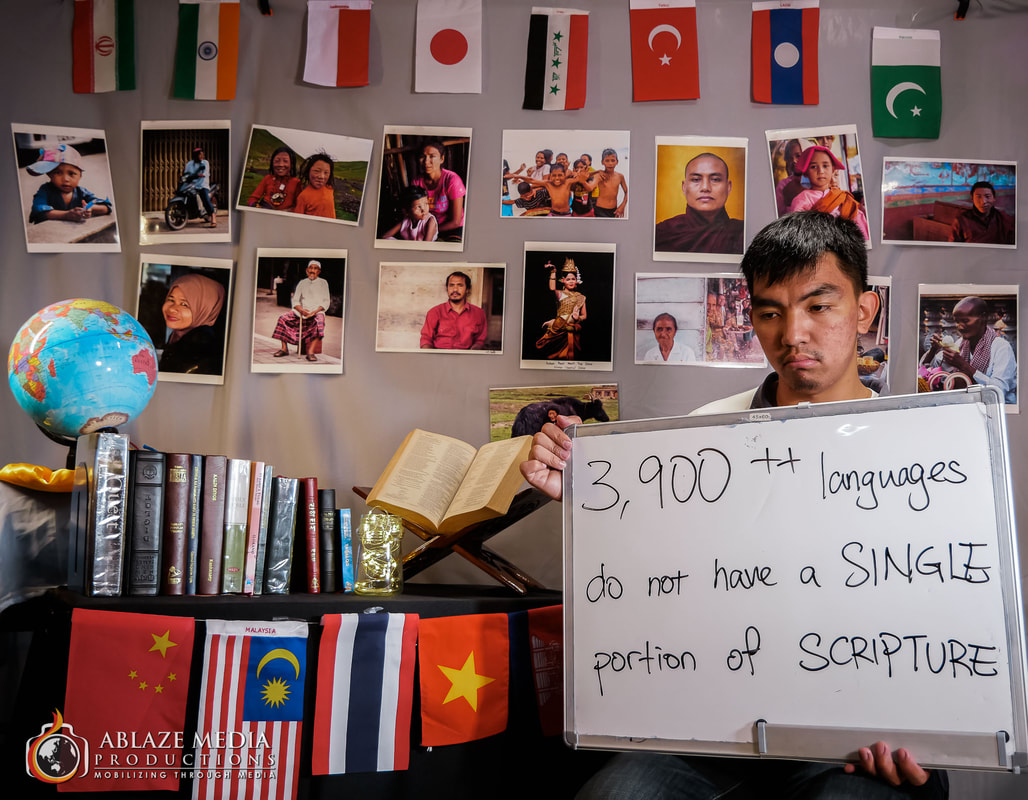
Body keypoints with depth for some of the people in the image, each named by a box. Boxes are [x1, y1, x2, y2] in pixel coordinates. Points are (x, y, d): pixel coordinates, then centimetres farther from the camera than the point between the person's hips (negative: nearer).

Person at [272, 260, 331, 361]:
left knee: (319, 322, -39)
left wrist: (315, 311, -15)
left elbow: (326, 302, 2)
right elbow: (295, 300, 11)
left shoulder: (323, 283, 9)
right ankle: (284, 349, -14)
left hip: (317, 311, -3)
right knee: (283, 318, -20)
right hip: (302, 311, 4)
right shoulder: (302, 283, 16)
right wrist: (301, 310, -11)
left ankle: (311, 352, -45)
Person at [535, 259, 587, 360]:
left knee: (570, 355, 3)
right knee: (552, 355, -4)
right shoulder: (560, 294, 2)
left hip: (573, 330, 2)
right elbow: (552, 289, -23)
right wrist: (553, 272, -29)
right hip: (559, 329, -2)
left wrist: (578, 318, -11)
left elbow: (584, 316, 12)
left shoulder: (580, 297, 12)